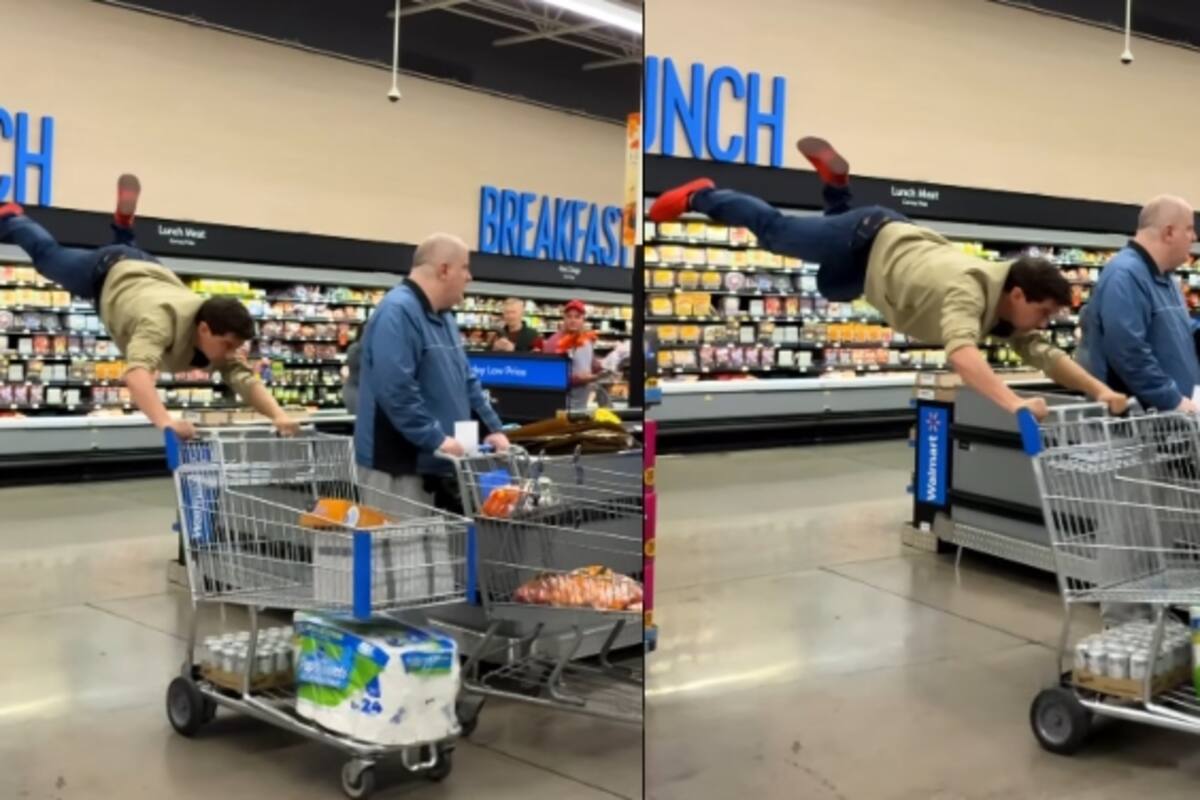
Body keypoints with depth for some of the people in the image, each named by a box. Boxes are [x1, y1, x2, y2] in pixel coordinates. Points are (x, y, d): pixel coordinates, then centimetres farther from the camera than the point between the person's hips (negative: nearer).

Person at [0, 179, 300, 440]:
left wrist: (278, 416, -57)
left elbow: (245, 378, -38)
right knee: (47, 255, 28)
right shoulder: (164, 320, -49)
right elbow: (136, 372, -64)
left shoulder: (220, 337, -32)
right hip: (107, 273, -3)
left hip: (149, 271, 3)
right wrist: (165, 422, -77)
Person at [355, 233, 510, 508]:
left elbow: (466, 381, 24)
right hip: (398, 466, -10)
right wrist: (435, 439, -25)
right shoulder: (398, 312, -17)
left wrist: (493, 428, 14)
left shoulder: (442, 316, 16)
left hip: (435, 465, 10)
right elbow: (396, 389, -27)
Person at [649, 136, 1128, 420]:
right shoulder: (970, 291, -39)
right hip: (872, 239, -7)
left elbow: (1046, 356, -14)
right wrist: (1012, 402, -64)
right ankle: (701, 197, 30)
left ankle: (834, 180, 39)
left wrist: (1099, 391, -28)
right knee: (773, 230, 12)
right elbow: (961, 351, -55)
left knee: (831, 288, 34)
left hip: (899, 243, 7)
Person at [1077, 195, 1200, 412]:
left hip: (1171, 414, 10)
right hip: (1136, 415, -10)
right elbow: (1128, 352, -28)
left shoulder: (1163, 278, 17)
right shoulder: (1125, 275, -18)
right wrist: (1173, 400, -24)